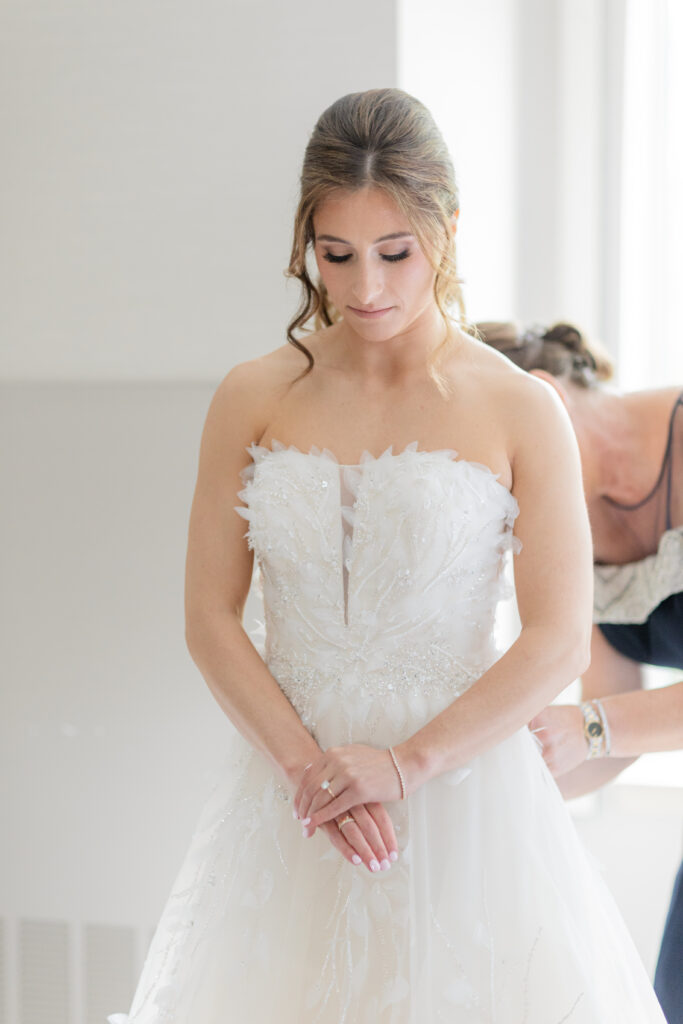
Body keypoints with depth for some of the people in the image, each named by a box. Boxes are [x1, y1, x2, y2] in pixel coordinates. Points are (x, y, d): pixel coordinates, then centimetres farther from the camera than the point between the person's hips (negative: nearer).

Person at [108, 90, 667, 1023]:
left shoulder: (520, 412, -6)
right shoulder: (253, 401, 0)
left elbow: (560, 641, -9)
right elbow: (210, 619, -1)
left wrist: (405, 764, -16)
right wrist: (307, 767, -12)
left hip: (459, 788, -2)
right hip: (287, 799, 2)